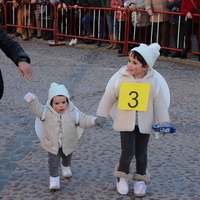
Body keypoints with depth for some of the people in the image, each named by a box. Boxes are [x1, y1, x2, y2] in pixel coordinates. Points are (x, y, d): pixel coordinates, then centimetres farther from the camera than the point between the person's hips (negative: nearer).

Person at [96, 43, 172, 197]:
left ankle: (140, 179, 33)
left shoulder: (153, 82, -11)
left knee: (141, 153, 12)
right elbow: (109, 97, -4)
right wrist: (101, 116, -1)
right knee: (128, 153, -4)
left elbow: (160, 103, -4)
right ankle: (122, 176, 24)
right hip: (126, 123, -1)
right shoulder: (121, 78, -13)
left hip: (144, 124, 1)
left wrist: (164, 121, -11)